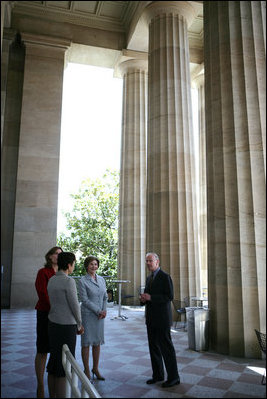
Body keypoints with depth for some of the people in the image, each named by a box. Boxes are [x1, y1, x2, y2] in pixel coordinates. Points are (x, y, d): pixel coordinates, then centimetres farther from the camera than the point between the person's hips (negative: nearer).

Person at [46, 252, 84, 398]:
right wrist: (79, 325, 3)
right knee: (64, 366, 1)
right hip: (66, 327, -8)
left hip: (53, 324, 8)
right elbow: (75, 306, -15)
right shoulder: (69, 281, -19)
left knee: (54, 362, 15)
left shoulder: (51, 280, 8)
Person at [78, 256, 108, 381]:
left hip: (100, 315, 5)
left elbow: (105, 297, 12)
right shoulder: (83, 281, -9)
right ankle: (86, 370, 17)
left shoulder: (101, 279, 8)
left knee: (97, 342, 11)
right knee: (86, 342, 3)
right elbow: (84, 300, -13)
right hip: (88, 315, -5)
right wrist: (98, 311, -13)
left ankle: (95, 368, 25)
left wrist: (104, 310, -4)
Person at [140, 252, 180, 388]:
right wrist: (144, 299, -3)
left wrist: (150, 297, -23)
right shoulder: (149, 278, 14)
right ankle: (158, 375, 24)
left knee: (166, 347, -1)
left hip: (162, 318, -8)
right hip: (151, 319, 8)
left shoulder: (165, 277, -12)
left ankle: (173, 377, 10)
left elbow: (169, 297, -18)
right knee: (154, 347, 13)